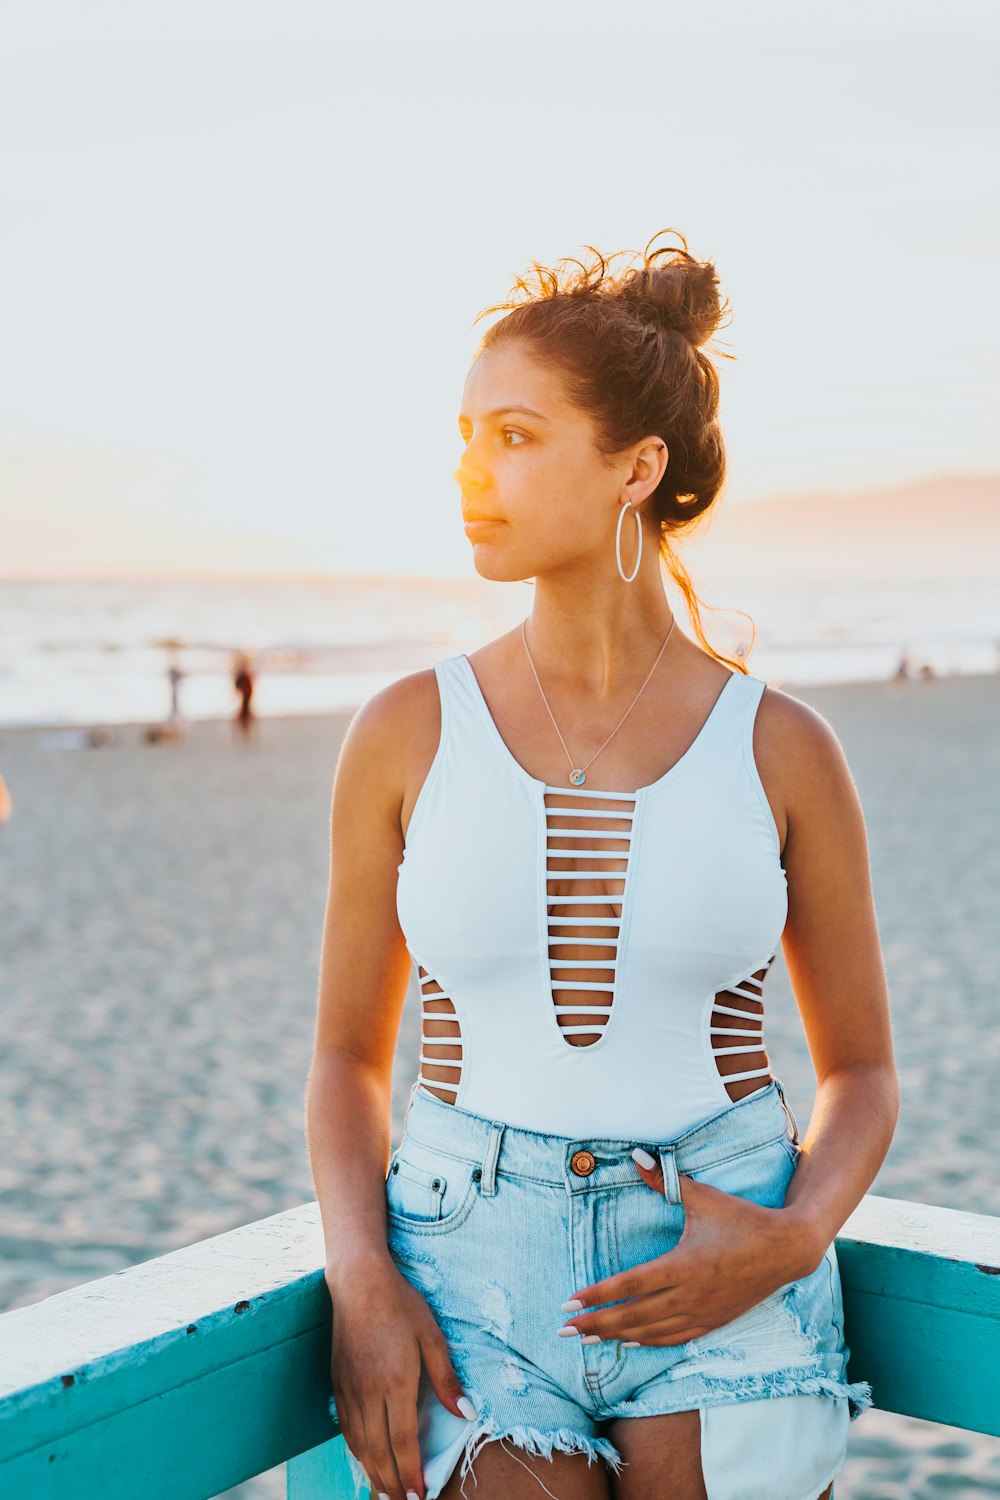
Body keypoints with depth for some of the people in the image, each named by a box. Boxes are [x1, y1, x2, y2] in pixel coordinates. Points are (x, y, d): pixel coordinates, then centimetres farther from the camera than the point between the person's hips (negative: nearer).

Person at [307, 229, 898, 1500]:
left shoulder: (783, 751, 0)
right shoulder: (407, 734, 1)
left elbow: (861, 1067, 9)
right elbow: (348, 1051, 7)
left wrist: (793, 1238, -10)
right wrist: (360, 1280, -8)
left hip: (717, 1276, 0)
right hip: (472, 1264, 0)